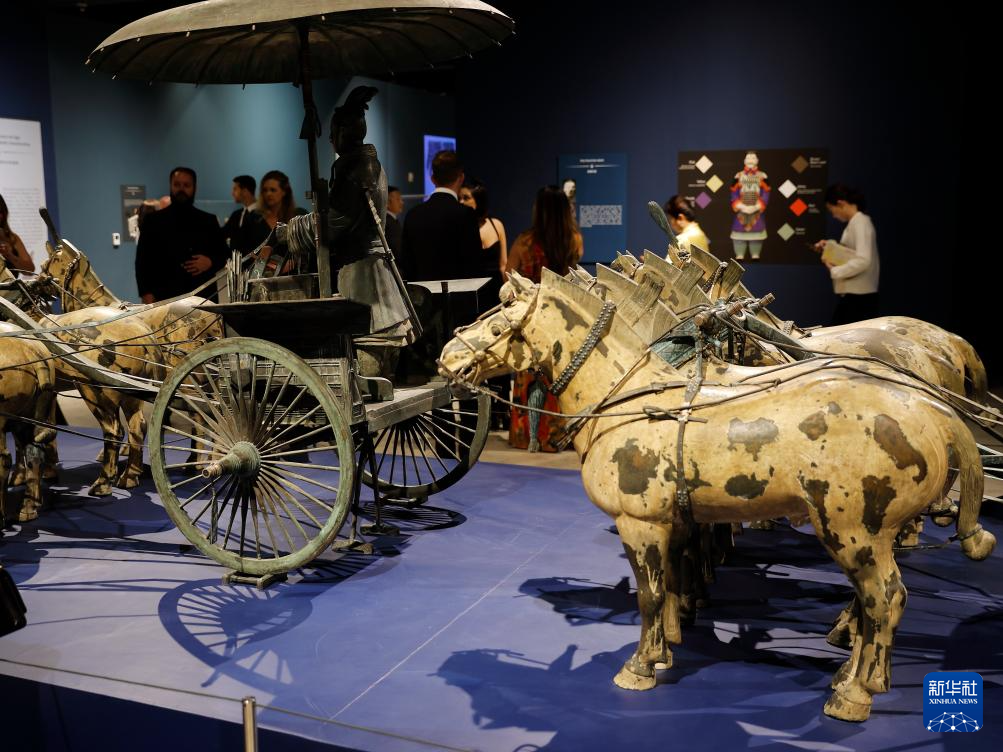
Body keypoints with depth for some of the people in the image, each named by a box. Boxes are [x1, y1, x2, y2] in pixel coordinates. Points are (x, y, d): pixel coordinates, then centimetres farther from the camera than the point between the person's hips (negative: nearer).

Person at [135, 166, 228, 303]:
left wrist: (210, 262, -7)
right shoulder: (153, 220, 10)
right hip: (165, 298, -1)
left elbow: (223, 254, 16)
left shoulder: (208, 221, 14)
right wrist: (146, 293, -6)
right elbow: (143, 260, 6)